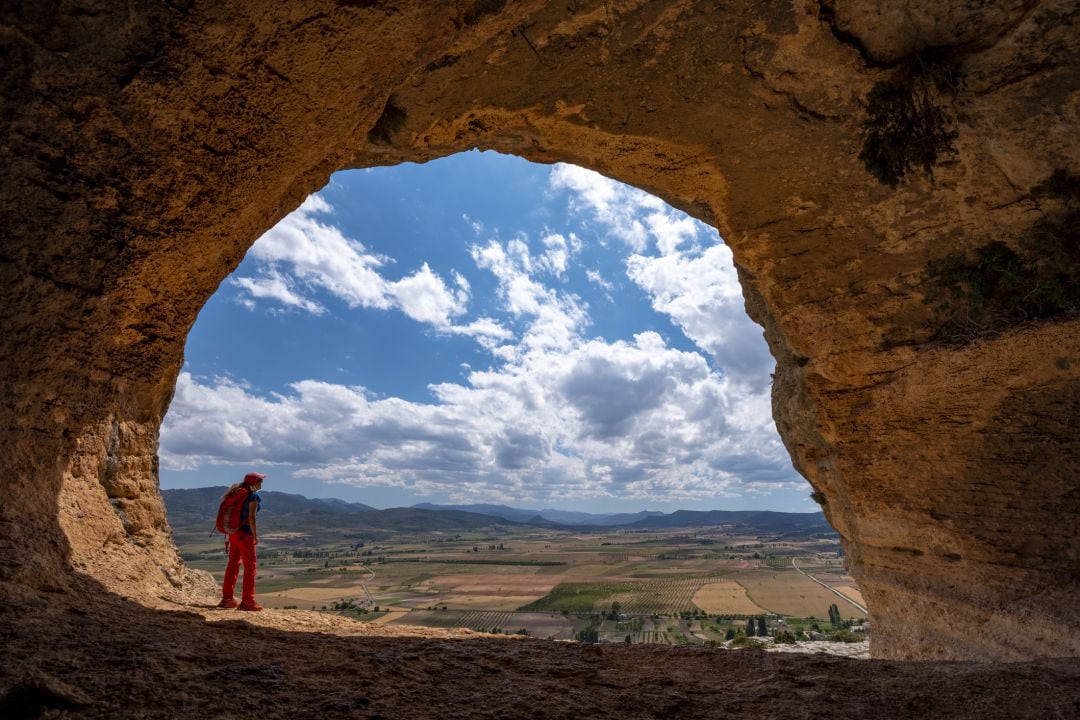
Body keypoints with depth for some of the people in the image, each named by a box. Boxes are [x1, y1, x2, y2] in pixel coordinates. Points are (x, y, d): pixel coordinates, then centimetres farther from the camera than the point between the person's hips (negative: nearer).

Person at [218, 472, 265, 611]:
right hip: (245, 534, -8)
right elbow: (251, 518, -19)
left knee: (233, 564, 15)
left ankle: (227, 599, 22)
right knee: (250, 567, 1)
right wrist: (255, 536, -13)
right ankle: (247, 601, 4)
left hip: (234, 532, 8)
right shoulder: (254, 497, -14)